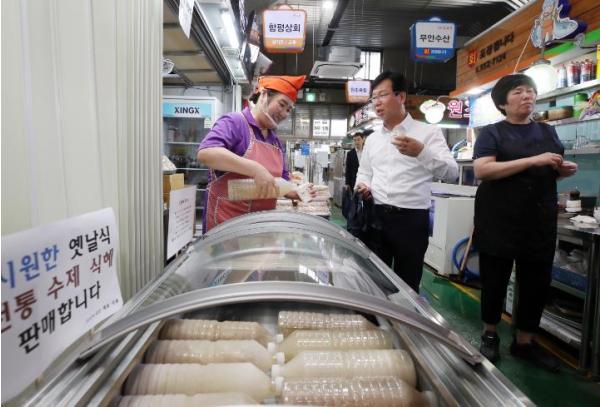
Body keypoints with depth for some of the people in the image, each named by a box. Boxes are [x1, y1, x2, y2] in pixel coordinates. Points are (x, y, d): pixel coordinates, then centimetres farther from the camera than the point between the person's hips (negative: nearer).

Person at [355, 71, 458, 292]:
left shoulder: (428, 132, -3)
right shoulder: (372, 139, 12)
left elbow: (451, 173, -13)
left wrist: (421, 152, -28)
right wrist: (363, 186, -1)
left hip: (411, 218, -4)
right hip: (376, 217, 4)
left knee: (406, 284, 9)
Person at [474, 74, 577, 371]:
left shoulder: (548, 132, 14)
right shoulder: (491, 133, -2)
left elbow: (553, 171, 23)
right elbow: (482, 170, -17)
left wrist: (565, 170, -1)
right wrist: (533, 160, -21)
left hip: (540, 222, 5)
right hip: (499, 222, -5)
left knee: (537, 283, 9)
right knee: (495, 281, 7)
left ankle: (524, 342, 26)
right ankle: (490, 335, 27)